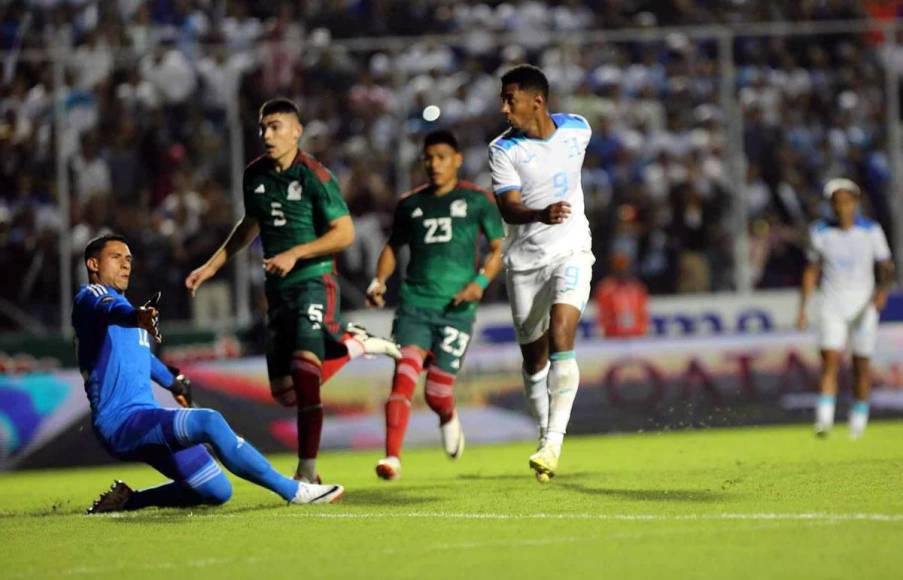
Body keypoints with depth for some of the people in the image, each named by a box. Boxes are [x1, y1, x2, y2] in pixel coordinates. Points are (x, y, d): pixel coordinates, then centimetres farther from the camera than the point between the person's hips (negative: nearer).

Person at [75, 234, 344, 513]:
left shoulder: (122, 302, 23)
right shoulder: (91, 296, -4)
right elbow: (111, 310, -30)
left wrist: (173, 382, 56)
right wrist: (135, 317, -53)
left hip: (145, 416, 10)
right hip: (121, 422, -10)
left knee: (217, 491, 4)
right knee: (209, 422, -28)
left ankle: (127, 500, 15)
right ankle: (292, 490, -24)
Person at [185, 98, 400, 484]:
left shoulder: (313, 176, -12)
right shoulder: (255, 175, 8)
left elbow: (344, 233, -13)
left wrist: (294, 254, -20)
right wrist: (212, 266, 22)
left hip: (314, 282, -7)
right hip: (277, 290, 7)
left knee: (304, 368, -24)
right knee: (285, 392, 6)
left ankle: (308, 470, -22)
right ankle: (355, 343, 29)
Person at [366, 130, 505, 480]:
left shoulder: (477, 200, 5)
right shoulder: (411, 204, 13)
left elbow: (499, 248, 6)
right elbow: (393, 247, 24)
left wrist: (481, 281, -11)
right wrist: (379, 281, 7)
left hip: (456, 309, -2)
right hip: (414, 303, 2)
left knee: (438, 392, -3)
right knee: (404, 375, -19)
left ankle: (449, 419, 34)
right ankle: (392, 458, -25)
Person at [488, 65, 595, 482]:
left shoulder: (577, 130, -1)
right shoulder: (503, 149, -8)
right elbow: (509, 209, -19)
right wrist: (541, 214, -38)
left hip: (571, 251, -1)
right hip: (524, 260, 1)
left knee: (560, 340, -20)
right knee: (534, 356, 8)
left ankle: (553, 444, -24)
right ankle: (545, 434, 29)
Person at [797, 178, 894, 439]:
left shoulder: (871, 231, -2)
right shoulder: (820, 232, 1)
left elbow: (887, 267, 1)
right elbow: (811, 271, 9)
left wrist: (882, 289, -20)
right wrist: (803, 308, 5)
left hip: (864, 306, 0)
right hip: (832, 307, 0)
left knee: (861, 366, 5)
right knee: (829, 362, -13)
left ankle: (859, 417, 21)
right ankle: (824, 419, -20)